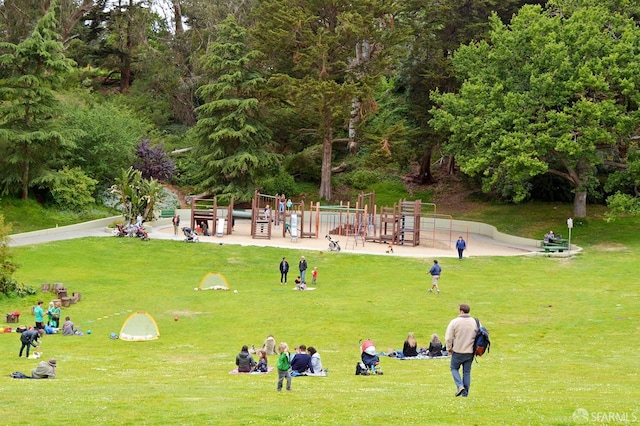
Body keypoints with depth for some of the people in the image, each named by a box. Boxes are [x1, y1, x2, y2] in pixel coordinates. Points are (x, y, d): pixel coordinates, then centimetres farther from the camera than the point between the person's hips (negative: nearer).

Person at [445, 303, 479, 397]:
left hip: (458, 351, -3)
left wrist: (449, 348, 3)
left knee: (454, 368, 15)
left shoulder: (455, 322, -11)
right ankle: (465, 392, 15)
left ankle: (460, 386, -4)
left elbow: (448, 337, -11)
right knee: (467, 371, 13)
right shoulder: (475, 322, -1)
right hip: (470, 352, 3)